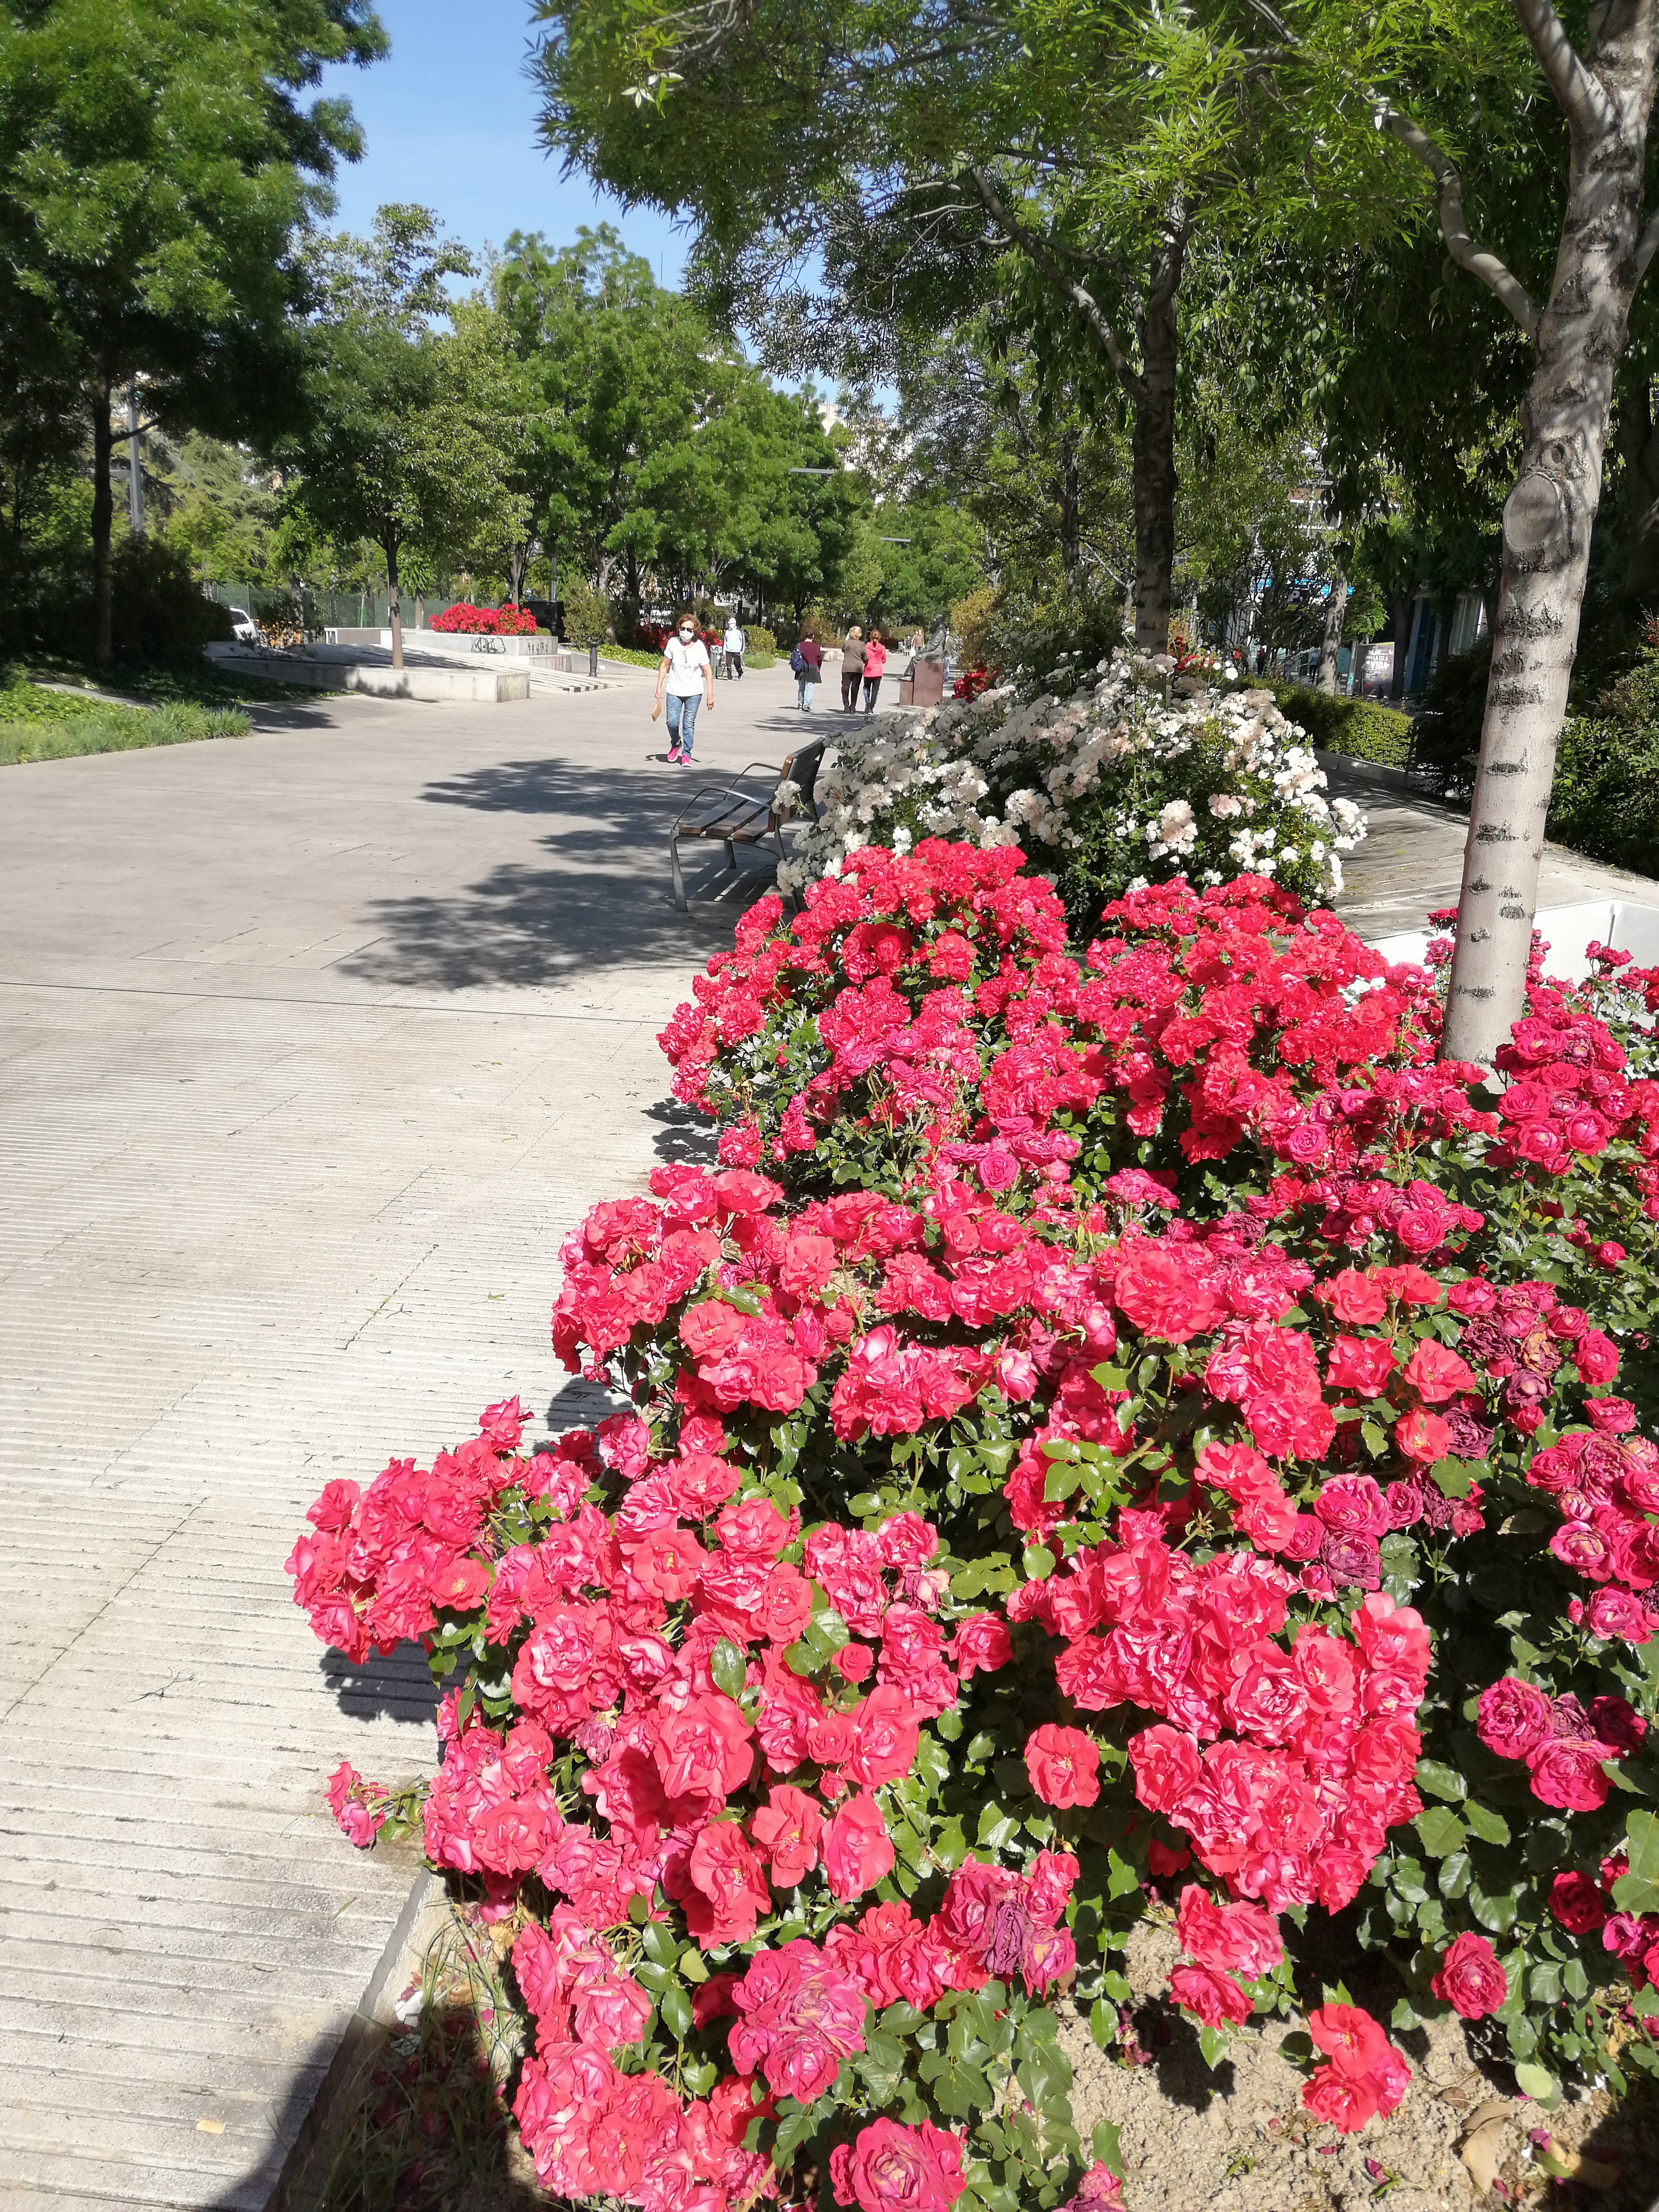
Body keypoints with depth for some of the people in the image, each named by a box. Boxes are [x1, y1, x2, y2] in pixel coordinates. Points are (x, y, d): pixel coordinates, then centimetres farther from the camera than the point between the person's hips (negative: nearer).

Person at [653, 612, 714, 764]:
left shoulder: (700, 647, -6)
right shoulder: (673, 643, -3)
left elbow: (708, 672, -1)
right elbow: (665, 667, 6)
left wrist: (710, 694, -5)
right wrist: (659, 688, 4)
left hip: (694, 692, -1)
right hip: (675, 691, 1)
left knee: (689, 723, -6)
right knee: (672, 722, -6)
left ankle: (686, 754, 4)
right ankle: (675, 745, 23)